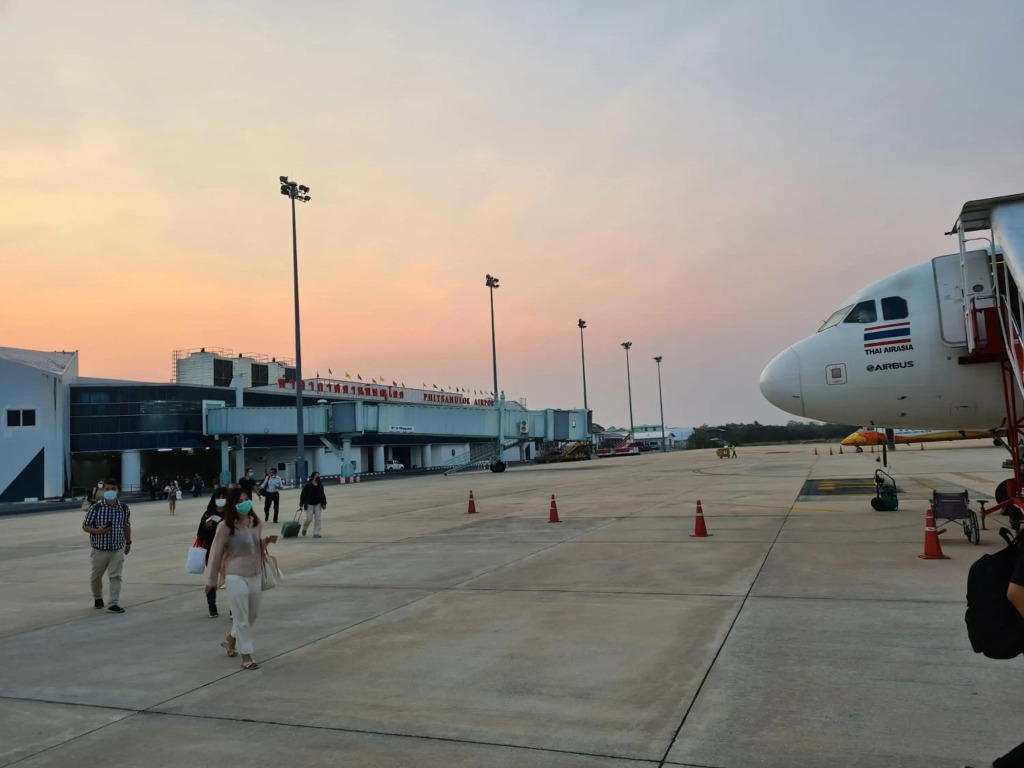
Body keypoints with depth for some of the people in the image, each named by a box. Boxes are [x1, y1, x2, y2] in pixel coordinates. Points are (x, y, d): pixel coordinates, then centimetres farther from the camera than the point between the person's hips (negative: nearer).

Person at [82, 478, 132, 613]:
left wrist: (128, 542, 18)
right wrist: (98, 531, -23)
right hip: (99, 549, 0)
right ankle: (97, 598, 41)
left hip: (118, 549, 1)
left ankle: (113, 603, -2)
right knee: (96, 576, 16)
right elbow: (85, 526, -4)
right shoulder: (95, 508, -11)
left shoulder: (124, 508, -2)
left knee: (116, 576, -4)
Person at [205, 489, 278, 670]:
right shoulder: (225, 527, -14)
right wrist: (211, 580, -2)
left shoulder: (256, 522, 1)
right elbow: (216, 554, -7)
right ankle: (246, 656, 13)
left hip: (255, 575, 6)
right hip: (236, 577, -6)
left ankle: (230, 640, 43)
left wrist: (267, 541, -7)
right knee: (241, 617, 1)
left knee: (253, 614, 19)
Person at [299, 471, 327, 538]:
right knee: (309, 518, -3)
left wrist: (324, 503, 10)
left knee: (317, 519, 0)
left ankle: (316, 533, 5)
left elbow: (322, 495, 13)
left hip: (318, 504, 5)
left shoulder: (320, 485, 4)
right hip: (309, 504, -5)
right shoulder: (307, 485, -11)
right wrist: (301, 505, -10)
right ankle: (304, 528, 29)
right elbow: (302, 495, -9)